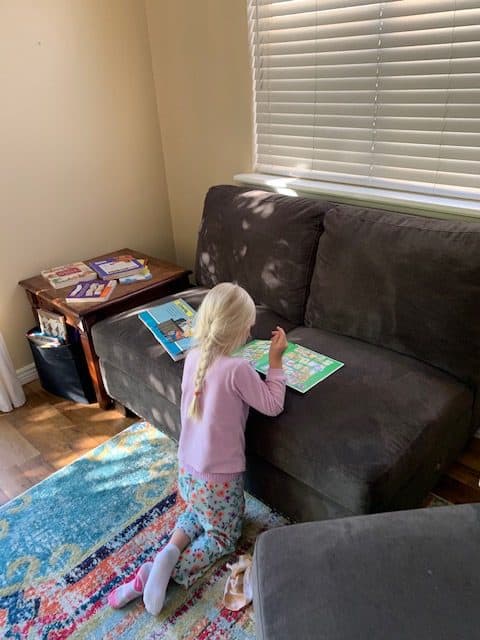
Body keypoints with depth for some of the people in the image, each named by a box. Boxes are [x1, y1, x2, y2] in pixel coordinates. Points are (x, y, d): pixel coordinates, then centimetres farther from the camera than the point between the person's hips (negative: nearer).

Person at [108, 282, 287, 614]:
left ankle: (171, 550, 9)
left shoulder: (193, 357, -8)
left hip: (187, 469, 6)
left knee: (197, 513, 35)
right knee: (224, 536, 21)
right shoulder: (238, 369, -27)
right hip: (220, 477, -6)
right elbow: (273, 405, -14)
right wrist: (276, 359, -10)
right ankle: (169, 571, 1)